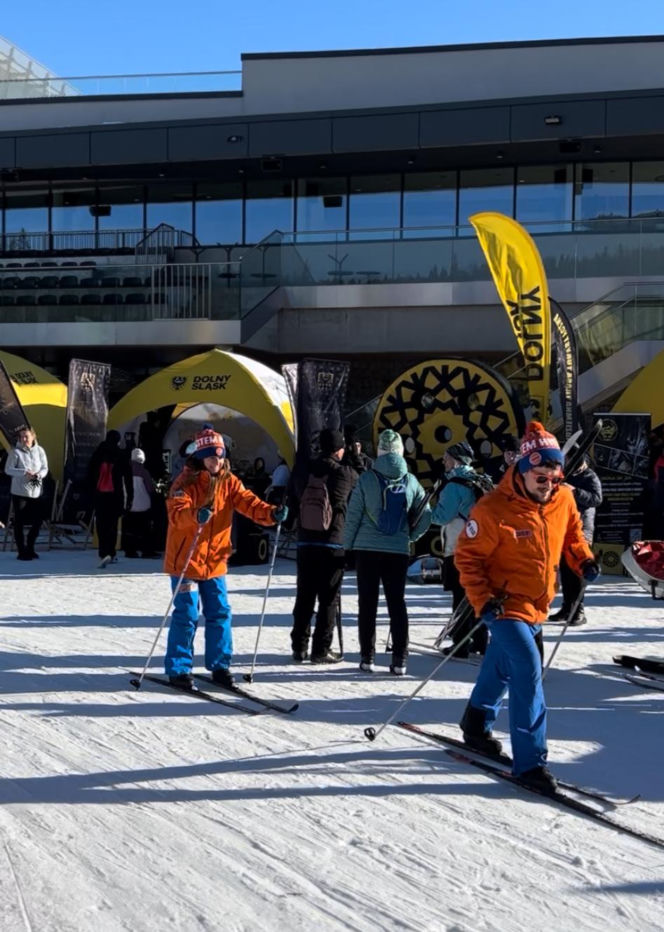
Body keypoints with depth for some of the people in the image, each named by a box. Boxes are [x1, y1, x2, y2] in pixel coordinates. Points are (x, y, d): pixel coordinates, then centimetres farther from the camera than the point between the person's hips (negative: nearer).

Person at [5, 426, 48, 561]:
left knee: (38, 520, 6)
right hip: (19, 492, -3)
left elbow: (45, 468, 6)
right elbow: (8, 469, -8)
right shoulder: (16, 452, -6)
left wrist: (38, 475, -14)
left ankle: (30, 548, 24)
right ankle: (21, 551, 11)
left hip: (36, 491, 4)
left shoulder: (39, 450, 4)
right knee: (19, 522, 2)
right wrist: (24, 472, -19)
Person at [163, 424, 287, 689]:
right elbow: (176, 513, -27)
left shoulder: (229, 481, 3)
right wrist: (196, 515, -49)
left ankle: (219, 665, 22)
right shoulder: (186, 481, -13)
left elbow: (248, 502, -8)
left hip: (215, 561, 5)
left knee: (220, 613, 8)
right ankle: (178, 669, 11)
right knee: (186, 615, -3)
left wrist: (271, 513, -28)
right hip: (185, 560, -5)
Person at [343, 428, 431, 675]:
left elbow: (353, 515, -5)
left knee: (368, 602, 6)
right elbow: (425, 517, 7)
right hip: (399, 550, 2)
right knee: (397, 602, 7)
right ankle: (399, 659, 5)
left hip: (367, 548, -2)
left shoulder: (367, 479, -8)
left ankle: (367, 657, 8)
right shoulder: (411, 481, 1)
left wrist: (347, 545, 5)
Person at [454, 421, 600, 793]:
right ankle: (530, 760, -10)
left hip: (538, 604, 7)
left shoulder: (564, 499, -5)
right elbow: (467, 556, -15)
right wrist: (482, 600, -22)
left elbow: (572, 532, 15)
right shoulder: (494, 509, -23)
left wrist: (584, 559, -2)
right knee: (529, 670, -17)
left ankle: (477, 725, 45)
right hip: (506, 605, -7)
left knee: (502, 667, 23)